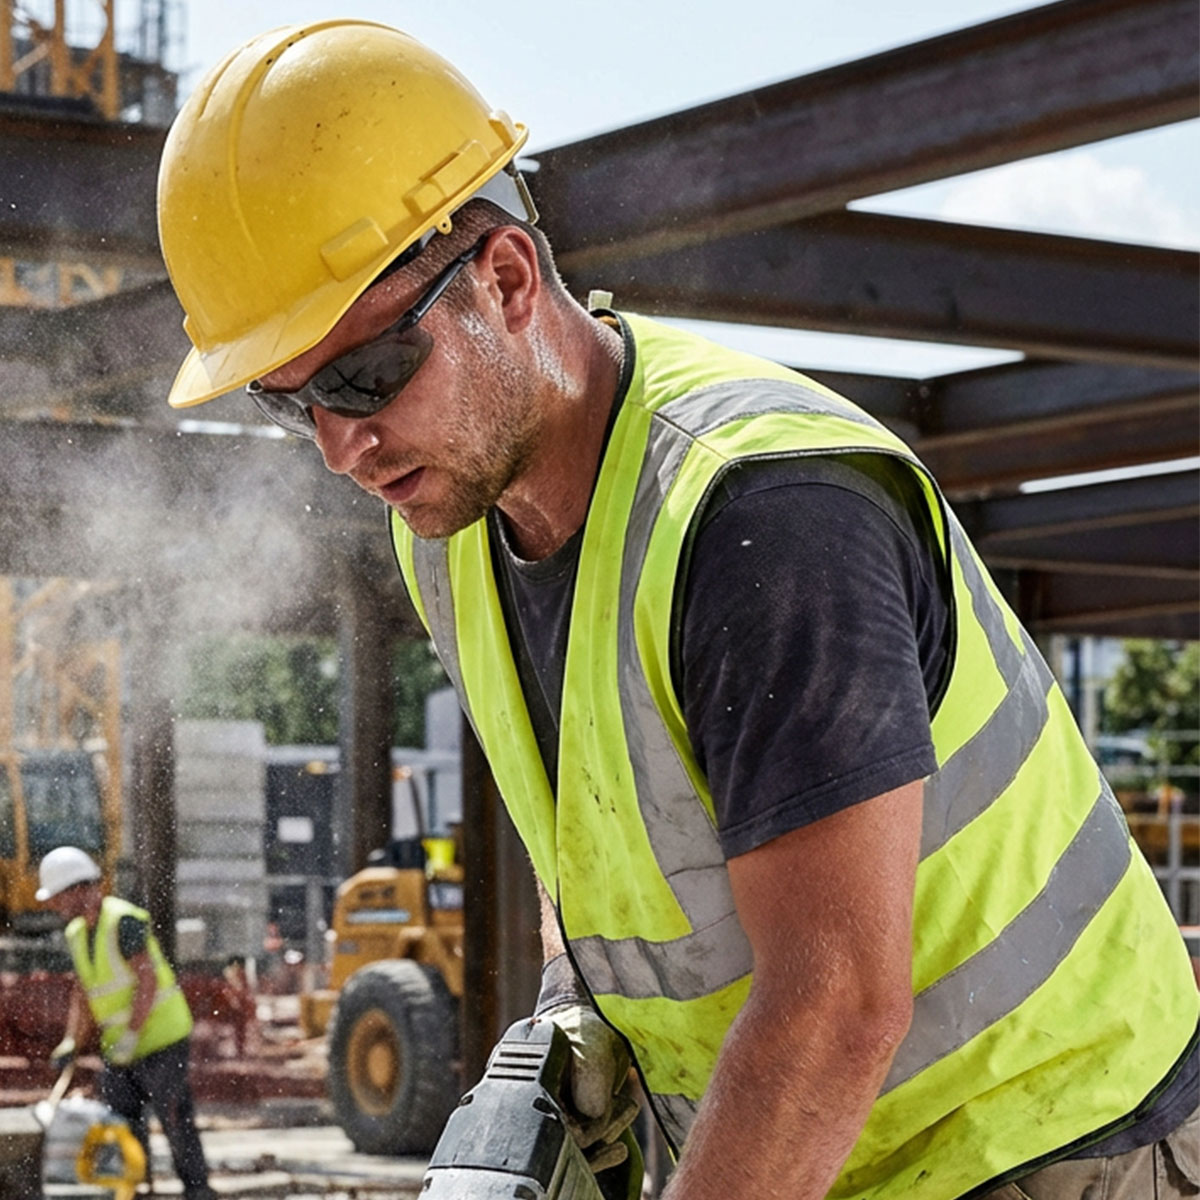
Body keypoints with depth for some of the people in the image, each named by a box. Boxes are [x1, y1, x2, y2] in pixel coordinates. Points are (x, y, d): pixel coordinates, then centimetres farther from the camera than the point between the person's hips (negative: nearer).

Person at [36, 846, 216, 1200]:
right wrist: (71, 1040, 4)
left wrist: (131, 1036, -23)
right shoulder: (76, 932, 9)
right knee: (121, 1121, 5)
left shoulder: (123, 921, -18)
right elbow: (82, 991, 15)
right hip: (119, 1044, 8)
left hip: (160, 1038, -8)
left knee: (174, 1118, -4)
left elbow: (147, 981, -22)